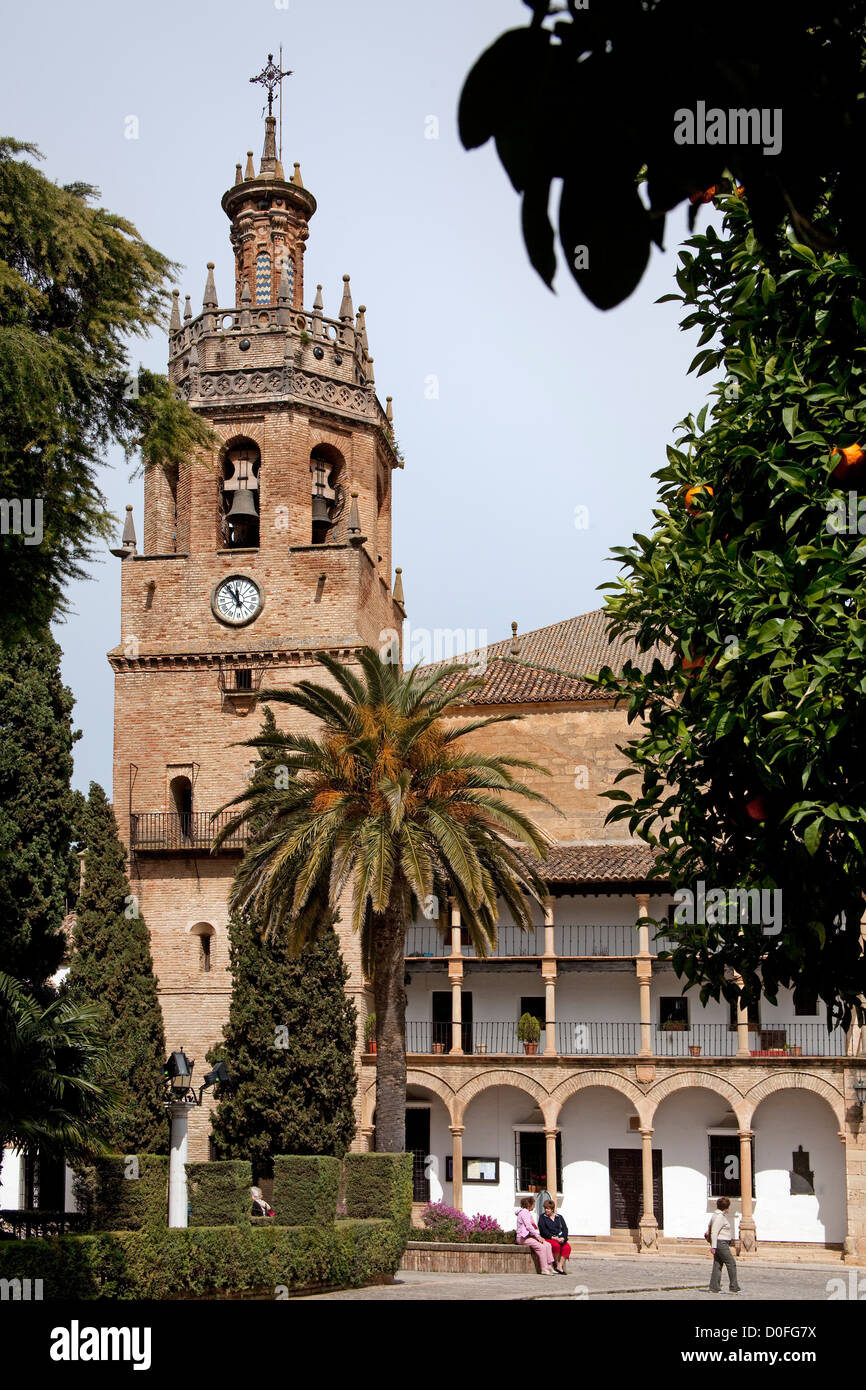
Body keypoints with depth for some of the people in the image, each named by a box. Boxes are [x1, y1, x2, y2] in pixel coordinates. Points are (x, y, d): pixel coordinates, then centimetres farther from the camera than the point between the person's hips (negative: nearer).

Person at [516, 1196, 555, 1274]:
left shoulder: (528, 1213, 24)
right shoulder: (524, 1212, -9)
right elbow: (528, 1226, -17)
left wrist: (538, 1236, 8)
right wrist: (537, 1236, -16)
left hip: (530, 1236, 10)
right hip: (523, 1238, -10)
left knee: (547, 1245, -6)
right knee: (541, 1247, -26)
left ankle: (549, 1266, -11)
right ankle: (544, 1269, -25)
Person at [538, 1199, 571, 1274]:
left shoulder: (559, 1217, 16)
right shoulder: (542, 1217, 7)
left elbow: (565, 1228, 9)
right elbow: (543, 1230, -5)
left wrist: (563, 1238, -10)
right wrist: (552, 1237, -16)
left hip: (560, 1238, 3)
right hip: (548, 1238, -3)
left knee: (567, 1247, -27)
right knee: (556, 1245, -35)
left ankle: (560, 1266, -27)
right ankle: (556, 1264, -18)